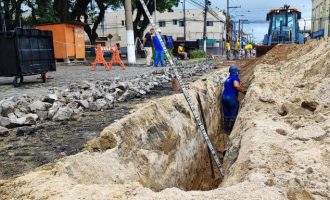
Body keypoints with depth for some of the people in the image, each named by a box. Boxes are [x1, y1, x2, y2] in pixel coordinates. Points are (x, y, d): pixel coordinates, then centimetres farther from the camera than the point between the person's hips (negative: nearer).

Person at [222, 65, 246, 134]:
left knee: (226, 115, 14)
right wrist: (243, 91, -14)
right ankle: (230, 130, 7)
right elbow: (236, 85, -24)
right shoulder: (235, 77, -6)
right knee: (233, 115, 3)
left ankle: (226, 129, 21)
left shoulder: (227, 79, 20)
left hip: (224, 97, 8)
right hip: (232, 98, -8)